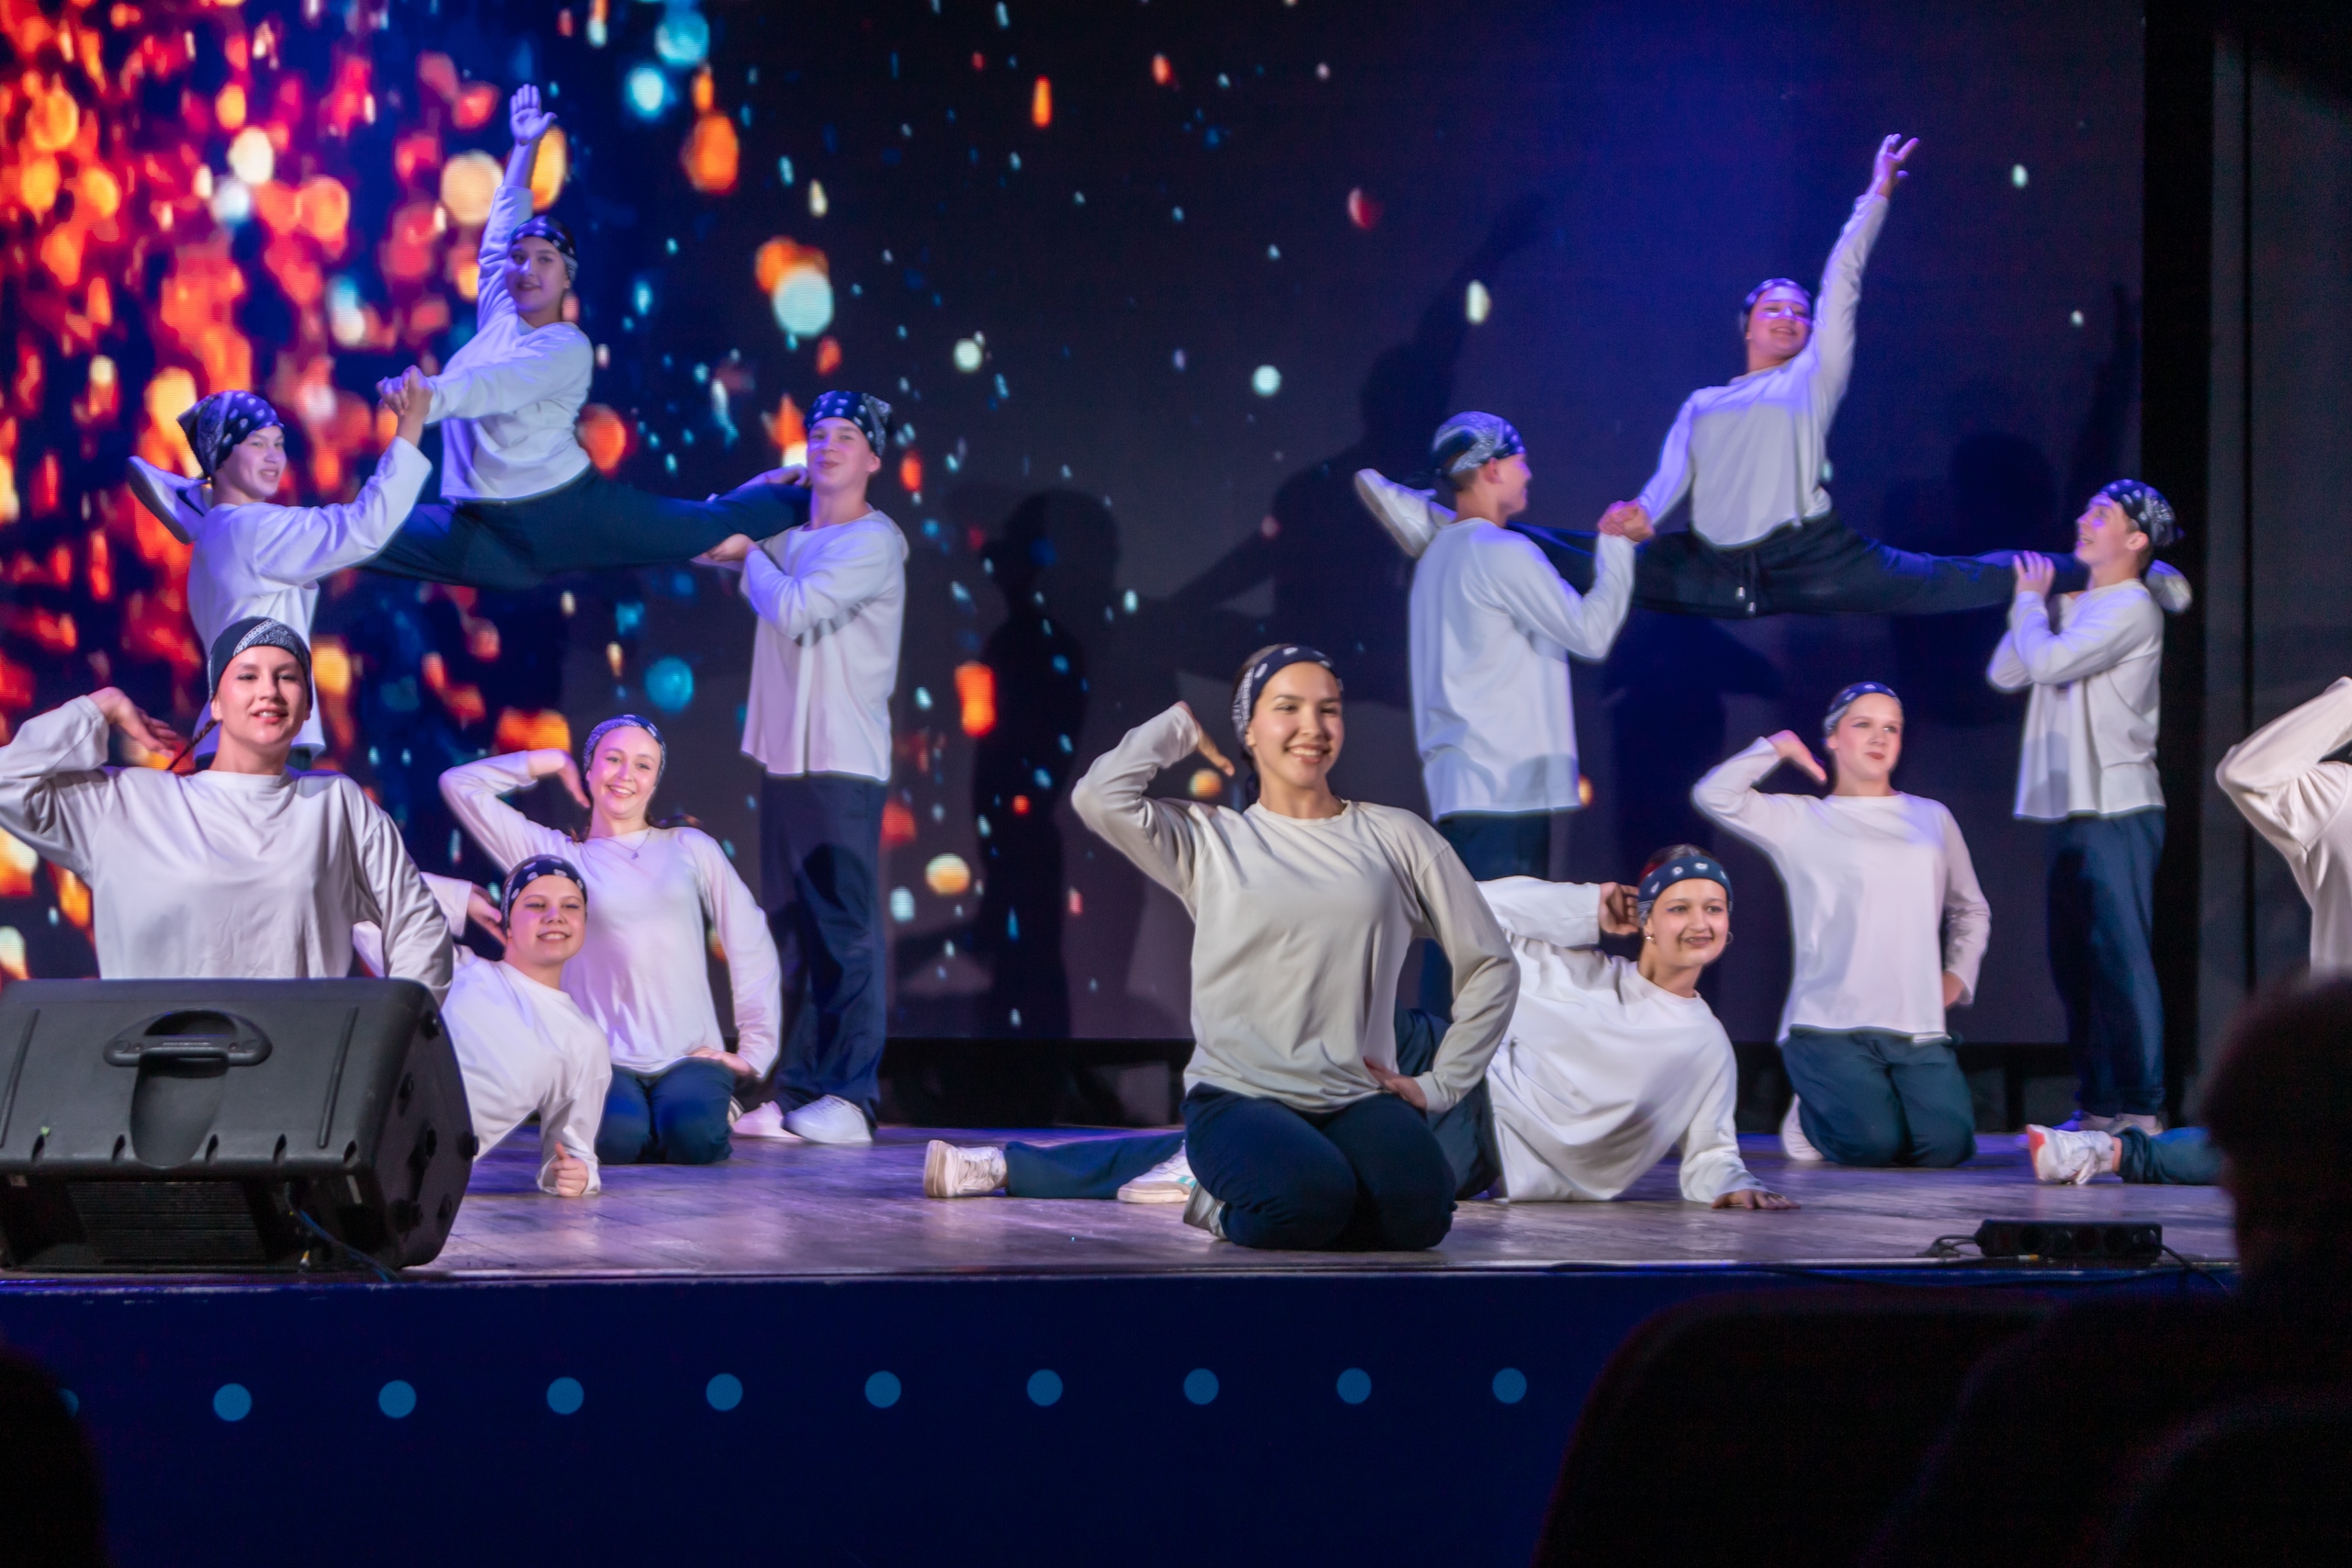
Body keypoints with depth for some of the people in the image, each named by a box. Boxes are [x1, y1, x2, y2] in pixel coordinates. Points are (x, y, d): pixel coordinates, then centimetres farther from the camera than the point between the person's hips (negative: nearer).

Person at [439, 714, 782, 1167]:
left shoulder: (690, 848, 14)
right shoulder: (558, 855, 12)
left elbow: (751, 947, 13)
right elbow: (460, 785, 9)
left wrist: (753, 1052, 5)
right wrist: (554, 762, 14)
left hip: (689, 1058, 0)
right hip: (604, 1061, 0)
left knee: (692, 1135, -32)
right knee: (616, 1137, -32)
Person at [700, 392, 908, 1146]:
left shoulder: (875, 542, -6)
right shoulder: (789, 533, 16)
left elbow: (794, 608, -17)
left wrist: (750, 554, 0)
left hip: (844, 765, -8)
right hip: (785, 761, 8)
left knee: (845, 932, -10)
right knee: (790, 933, 9)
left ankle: (850, 1098, -12)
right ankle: (795, 1089, 13)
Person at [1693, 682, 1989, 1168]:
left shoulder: (1931, 819, 17)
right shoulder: (1801, 821, 6)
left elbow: (1971, 910, 26)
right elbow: (1714, 795, -7)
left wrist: (1957, 977, 9)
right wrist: (1779, 746, 3)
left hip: (1919, 1030, 3)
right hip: (1830, 1027, -3)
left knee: (1947, 1144, -19)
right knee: (1871, 1144, -23)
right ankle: (1811, 1118, 13)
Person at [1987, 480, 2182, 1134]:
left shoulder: (2131, 609, -9)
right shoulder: (2073, 605, 18)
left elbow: (2048, 661, -19)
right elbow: (2006, 673, 13)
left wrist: (2033, 601, -1)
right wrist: (2036, 602, 5)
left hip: (2117, 810, -9)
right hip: (2070, 809, 9)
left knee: (2120, 956, -12)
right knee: (2074, 960, 9)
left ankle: (2140, 1109, -13)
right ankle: (2097, 1107, 14)